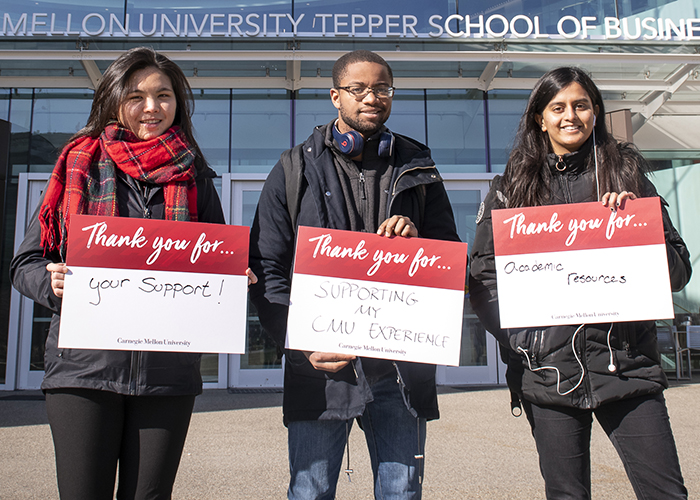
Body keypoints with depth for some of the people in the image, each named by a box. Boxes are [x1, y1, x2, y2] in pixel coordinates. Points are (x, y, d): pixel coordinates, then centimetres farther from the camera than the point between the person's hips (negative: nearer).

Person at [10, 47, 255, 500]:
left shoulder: (194, 178, 11)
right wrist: (53, 281, -13)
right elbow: (25, 263, 9)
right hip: (85, 362, -1)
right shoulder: (80, 165, 8)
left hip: (168, 371, 1)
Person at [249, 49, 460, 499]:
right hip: (321, 365, -1)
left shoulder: (417, 171, 13)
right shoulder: (295, 171, 7)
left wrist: (417, 240, -8)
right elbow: (267, 269, 2)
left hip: (402, 363, 2)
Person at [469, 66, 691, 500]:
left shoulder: (627, 172, 10)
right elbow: (483, 276, 4)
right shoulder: (513, 187, 8)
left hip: (626, 362, 1)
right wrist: (520, 337, -9)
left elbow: (679, 269, 9)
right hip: (548, 369, 0)